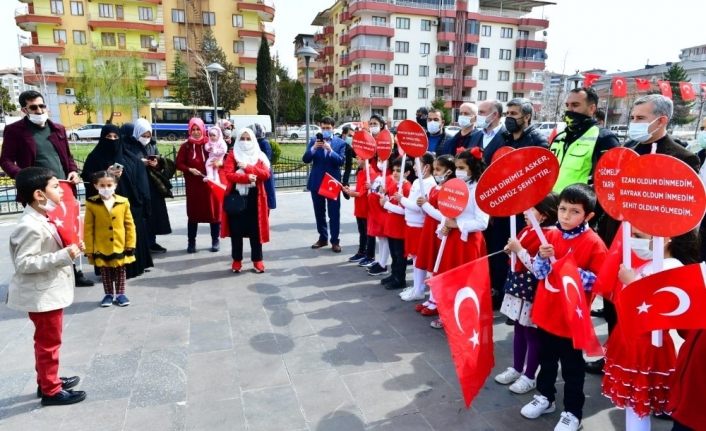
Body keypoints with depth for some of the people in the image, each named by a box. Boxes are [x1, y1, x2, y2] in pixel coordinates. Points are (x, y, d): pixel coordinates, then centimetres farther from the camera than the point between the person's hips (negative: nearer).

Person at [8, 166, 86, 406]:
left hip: (50, 291, 10)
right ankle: (50, 390, 17)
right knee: (48, 342, 4)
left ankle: (47, 380, 37)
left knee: (47, 340, 21)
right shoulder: (30, 226, -25)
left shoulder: (42, 220, 7)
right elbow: (24, 263, -27)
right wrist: (63, 256, -31)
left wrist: (70, 248, 2)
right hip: (42, 294, -10)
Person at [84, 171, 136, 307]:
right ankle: (108, 294, 29)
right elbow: (88, 229, -5)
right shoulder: (91, 204, -9)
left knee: (120, 271, 13)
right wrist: (89, 249, -5)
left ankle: (120, 294, 28)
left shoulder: (123, 202, -7)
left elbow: (129, 225, -1)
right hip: (101, 248, -1)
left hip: (120, 246, 1)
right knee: (105, 272, 14)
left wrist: (130, 244, -2)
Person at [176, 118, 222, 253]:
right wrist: (190, 169, -13)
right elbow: (179, 163, 3)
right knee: (193, 212, 7)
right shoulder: (186, 146, 2)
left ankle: (215, 241, 17)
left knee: (213, 211, 5)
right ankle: (191, 242, 16)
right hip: (193, 184, 1)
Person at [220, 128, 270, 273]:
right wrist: (247, 177, -22)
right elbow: (228, 174, -11)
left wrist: (247, 167, -15)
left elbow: (265, 174, -7)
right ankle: (237, 260, 16)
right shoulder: (232, 155, 3)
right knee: (236, 229, 5)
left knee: (255, 230, 5)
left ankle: (257, 260, 14)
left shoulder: (259, 156, 8)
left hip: (254, 197, 1)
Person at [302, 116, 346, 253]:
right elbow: (305, 159, -4)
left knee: (334, 213, 0)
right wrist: (313, 148, -21)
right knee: (319, 212, 12)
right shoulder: (313, 140, 5)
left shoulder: (340, 143, 0)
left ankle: (335, 241, 8)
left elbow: (341, 161, -12)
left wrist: (330, 150, -26)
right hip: (316, 182, 3)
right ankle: (323, 238, 25)